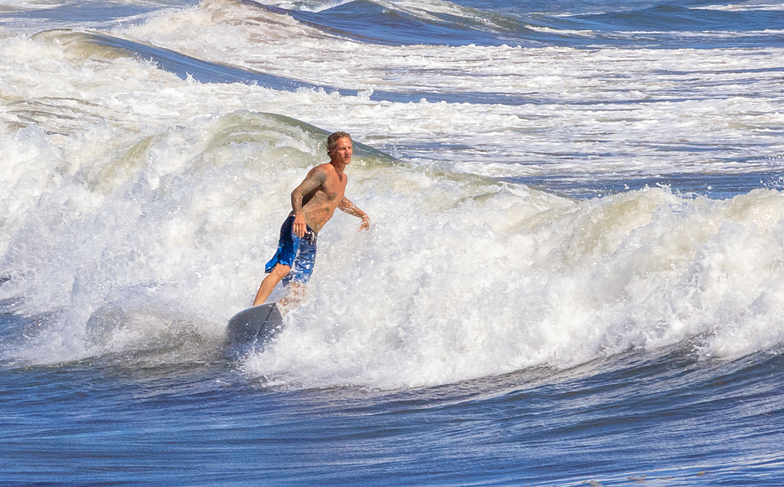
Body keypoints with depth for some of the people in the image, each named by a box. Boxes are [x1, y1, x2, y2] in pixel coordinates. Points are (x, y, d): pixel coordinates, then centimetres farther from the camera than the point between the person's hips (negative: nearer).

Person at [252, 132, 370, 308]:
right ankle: (255, 309, -42)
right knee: (283, 268, -31)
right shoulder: (323, 172, -7)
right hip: (297, 229, -9)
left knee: (297, 292, -1)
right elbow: (297, 193, -21)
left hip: (310, 238, 9)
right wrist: (299, 214, -40)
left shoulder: (343, 179, 22)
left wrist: (362, 214, 38)